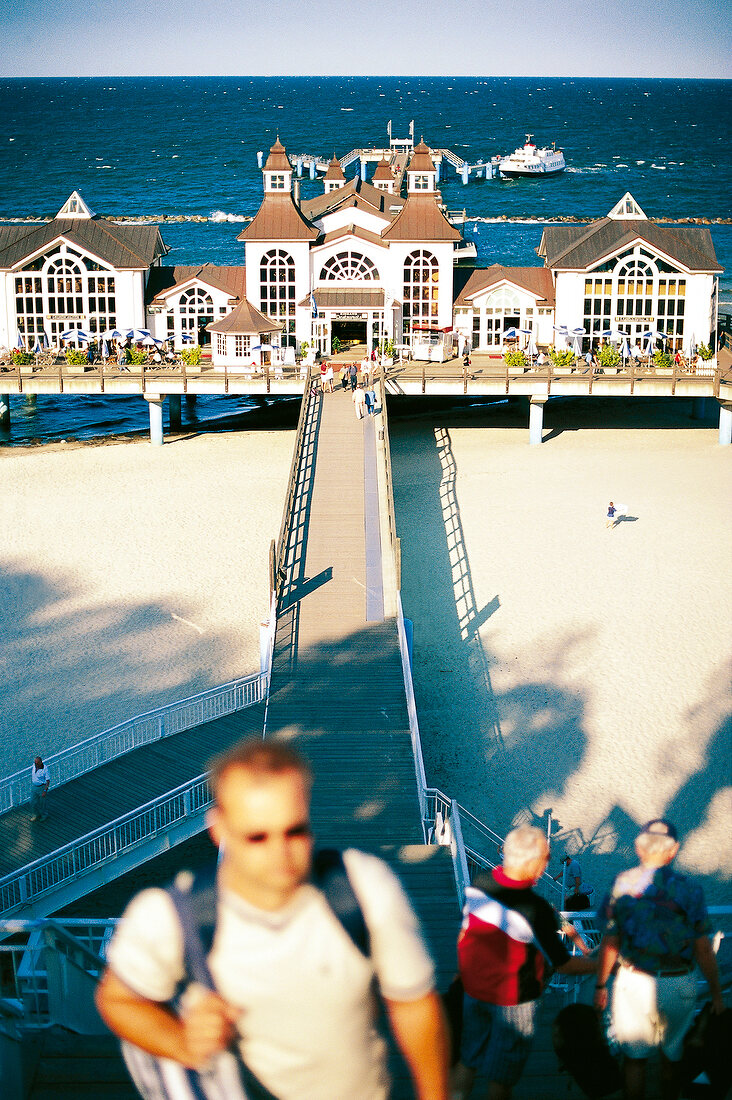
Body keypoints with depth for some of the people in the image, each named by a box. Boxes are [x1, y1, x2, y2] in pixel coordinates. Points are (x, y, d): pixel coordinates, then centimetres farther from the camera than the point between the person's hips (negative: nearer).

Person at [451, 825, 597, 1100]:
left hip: (474, 988, 5)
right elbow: (562, 963, -19)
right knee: (503, 1072, 15)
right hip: (513, 1000, -5)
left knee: (467, 1059, 23)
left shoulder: (479, 883, -13)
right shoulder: (536, 909, -30)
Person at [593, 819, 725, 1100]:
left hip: (634, 982, 0)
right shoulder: (689, 889, -8)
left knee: (634, 1057, 15)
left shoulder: (622, 884, -6)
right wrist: (716, 992, 5)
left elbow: (610, 942, -3)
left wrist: (601, 985, 7)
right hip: (679, 986, 0)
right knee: (673, 1055, 20)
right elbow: (703, 949, -6)